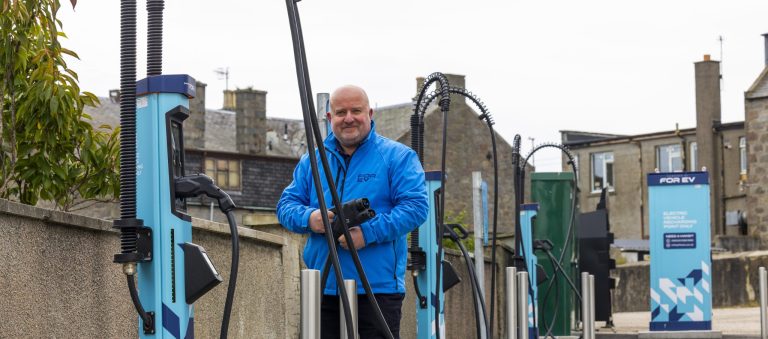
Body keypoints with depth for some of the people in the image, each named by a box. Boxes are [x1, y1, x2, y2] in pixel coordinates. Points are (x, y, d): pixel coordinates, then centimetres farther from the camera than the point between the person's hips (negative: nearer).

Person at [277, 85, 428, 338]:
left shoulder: (397, 156, 2)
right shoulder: (311, 161, 16)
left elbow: (416, 206, -8)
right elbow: (286, 205, 14)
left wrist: (370, 232, -20)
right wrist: (308, 218, -10)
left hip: (378, 288, -4)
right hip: (323, 289, 4)